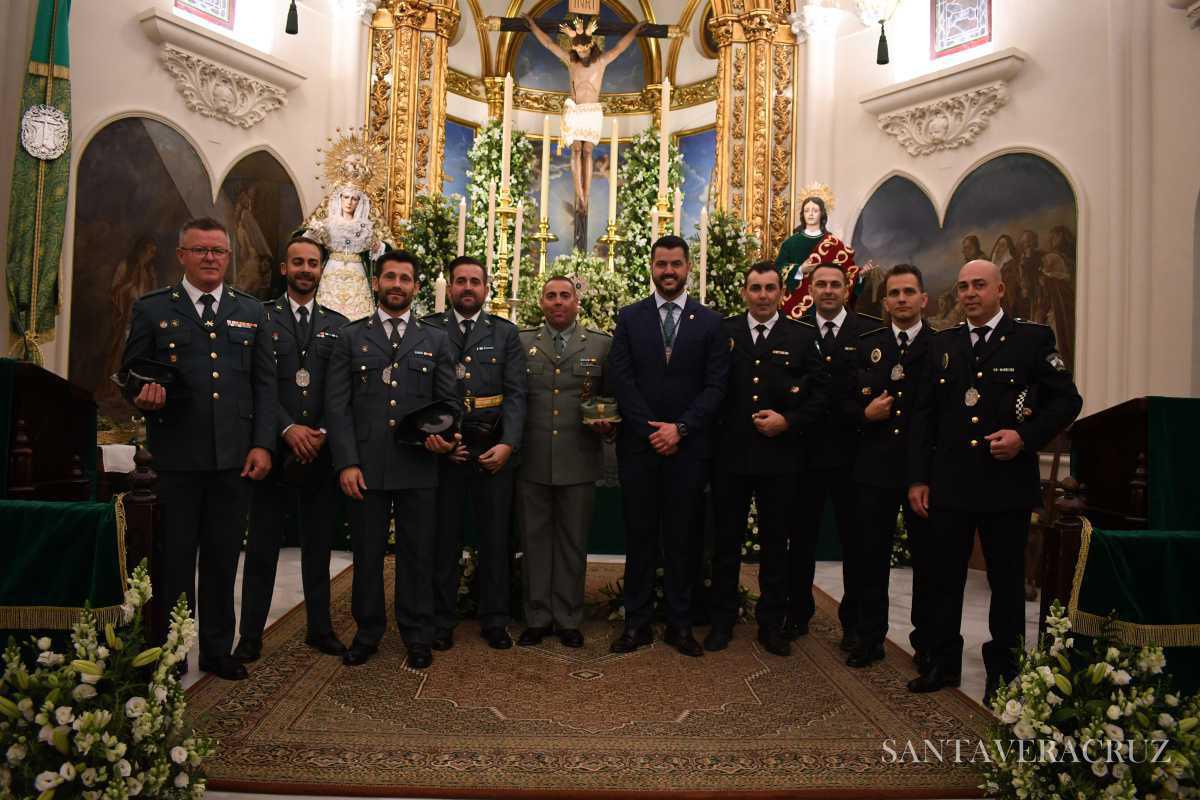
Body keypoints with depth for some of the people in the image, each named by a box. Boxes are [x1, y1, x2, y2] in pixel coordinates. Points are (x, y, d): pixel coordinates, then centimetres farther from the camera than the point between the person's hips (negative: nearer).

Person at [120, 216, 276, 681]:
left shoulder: (251, 312, 11)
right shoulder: (151, 309, 6)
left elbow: (264, 382, 8)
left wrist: (262, 444, -1)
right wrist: (143, 397, -17)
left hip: (234, 458, 2)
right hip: (175, 456, -2)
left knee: (222, 561, 11)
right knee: (174, 561, 7)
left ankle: (217, 651, 25)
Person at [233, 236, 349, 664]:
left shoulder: (338, 325, 10)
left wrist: (323, 433, -8)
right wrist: (288, 428, -14)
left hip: (321, 450, 2)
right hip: (274, 446, -2)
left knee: (318, 544, 10)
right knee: (262, 545, 5)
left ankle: (320, 628, 21)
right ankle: (250, 635, 16)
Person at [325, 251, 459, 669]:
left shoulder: (435, 340, 11)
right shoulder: (350, 338, 8)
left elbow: (449, 400, 10)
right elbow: (337, 404, 2)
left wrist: (443, 433, -11)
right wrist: (346, 463, -8)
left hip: (418, 466, 0)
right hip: (365, 466, 0)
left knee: (417, 555, 7)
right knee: (366, 554, 9)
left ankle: (417, 637, 22)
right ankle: (367, 632, 27)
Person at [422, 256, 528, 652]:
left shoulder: (506, 333, 8)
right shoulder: (428, 329, 6)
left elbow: (516, 394, 1)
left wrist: (507, 444, -10)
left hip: (494, 450, 1)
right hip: (444, 448, -1)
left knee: (495, 537, 7)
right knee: (444, 537, 7)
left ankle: (494, 621, 20)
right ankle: (442, 620, 20)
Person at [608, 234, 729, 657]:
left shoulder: (709, 321, 5)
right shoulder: (629, 317, 6)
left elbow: (715, 385, -1)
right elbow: (622, 379, -2)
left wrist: (680, 428, -12)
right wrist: (652, 430, -10)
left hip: (688, 446, 0)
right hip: (639, 445, 0)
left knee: (683, 538, 7)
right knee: (639, 535, 7)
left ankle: (680, 624, 19)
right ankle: (637, 622, 18)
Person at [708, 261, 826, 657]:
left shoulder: (803, 335, 2)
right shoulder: (723, 331, 3)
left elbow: (818, 394, 1)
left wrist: (788, 421, -12)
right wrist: (711, 435, -8)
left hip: (779, 456, 0)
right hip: (730, 455, 0)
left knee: (775, 543, 11)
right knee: (726, 541, 11)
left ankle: (771, 623, 25)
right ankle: (722, 620, 25)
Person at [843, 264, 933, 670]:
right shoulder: (867, 345, 9)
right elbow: (848, 401, 11)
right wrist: (866, 413, -9)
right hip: (875, 468, 3)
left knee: (927, 558, 9)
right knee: (869, 557, 8)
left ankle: (927, 641, 26)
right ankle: (869, 638, 22)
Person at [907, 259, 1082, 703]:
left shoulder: (1033, 338, 1)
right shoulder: (942, 344, 9)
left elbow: (1067, 399, 1)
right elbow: (923, 414, 8)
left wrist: (1026, 437, -15)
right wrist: (917, 478, 3)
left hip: (1008, 482, -2)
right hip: (948, 483, 3)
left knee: (1007, 580, 9)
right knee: (943, 578, 9)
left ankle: (1003, 670, 24)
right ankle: (942, 662, 25)